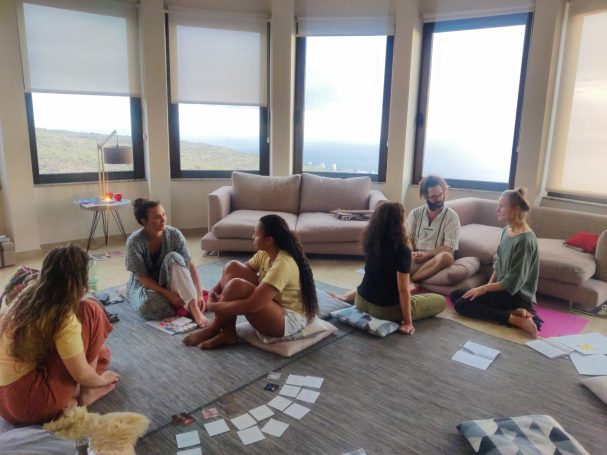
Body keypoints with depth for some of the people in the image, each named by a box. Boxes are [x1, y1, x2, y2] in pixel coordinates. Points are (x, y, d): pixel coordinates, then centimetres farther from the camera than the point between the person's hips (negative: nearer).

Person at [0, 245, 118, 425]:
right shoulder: (62, 316, -22)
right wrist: (101, 380, 5)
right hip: (28, 403, -8)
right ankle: (86, 393, 1)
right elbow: (82, 375, -16)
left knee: (100, 353, 23)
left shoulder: (29, 294, 0)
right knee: (91, 311, -7)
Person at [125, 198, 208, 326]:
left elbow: (190, 265, -18)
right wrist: (167, 294, -28)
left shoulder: (174, 234, -17)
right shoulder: (134, 242, -23)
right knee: (150, 307, -38)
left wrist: (199, 294, -29)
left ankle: (193, 307, -35)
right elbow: (142, 277, -19)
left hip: (166, 281, 2)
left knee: (174, 257, -32)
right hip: (144, 284, -2)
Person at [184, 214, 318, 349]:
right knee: (232, 267, -5)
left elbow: (251, 306, -33)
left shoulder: (283, 265, -30)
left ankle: (213, 330, -1)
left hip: (289, 320, -9)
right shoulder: (265, 253, -2)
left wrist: (213, 306, -22)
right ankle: (227, 332, -5)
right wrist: (215, 291, -8)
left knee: (237, 285, -29)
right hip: (271, 304, 9)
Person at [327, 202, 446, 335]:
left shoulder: (371, 242, -5)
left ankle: (345, 297, 30)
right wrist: (408, 322, -16)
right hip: (386, 309, -7)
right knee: (440, 301, 7)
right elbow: (403, 289, -22)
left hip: (362, 302, 7)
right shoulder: (402, 250, -25)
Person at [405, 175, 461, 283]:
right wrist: (411, 255, -16)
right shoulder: (415, 214, 10)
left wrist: (425, 255, -19)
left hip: (435, 261, -2)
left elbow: (448, 249, -7)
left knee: (446, 256, -37)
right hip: (415, 260, 2)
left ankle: (409, 281, -31)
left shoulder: (452, 216, 1)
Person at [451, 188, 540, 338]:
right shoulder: (507, 230, 4)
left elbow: (513, 282, -22)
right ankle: (513, 311, -5)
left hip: (516, 294, -9)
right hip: (502, 288, 9)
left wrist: (484, 288, -17)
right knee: (455, 295, 5)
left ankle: (516, 319, -17)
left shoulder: (525, 240, -23)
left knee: (462, 304, -17)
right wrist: (488, 285, 2)